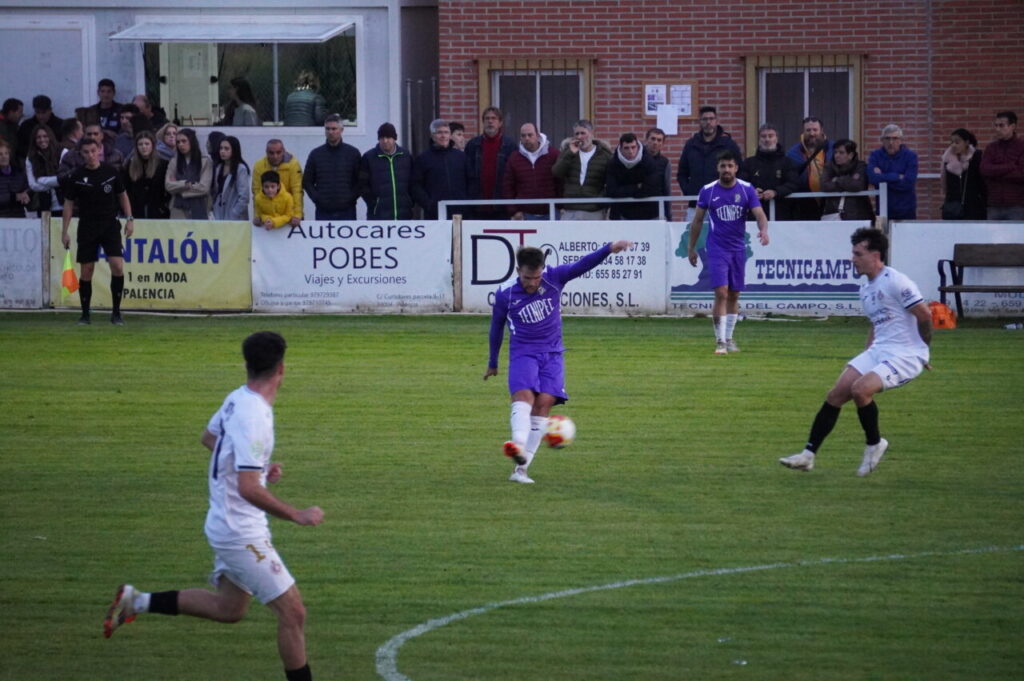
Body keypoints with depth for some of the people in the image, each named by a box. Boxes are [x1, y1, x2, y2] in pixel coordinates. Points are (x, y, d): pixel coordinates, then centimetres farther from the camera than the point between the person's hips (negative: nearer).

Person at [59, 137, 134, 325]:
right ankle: (85, 314, 13)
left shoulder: (111, 172, 0)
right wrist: (64, 232, 1)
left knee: (117, 266, -13)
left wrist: (129, 219, 3)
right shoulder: (76, 176, -2)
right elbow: (69, 203, 4)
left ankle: (116, 313, -4)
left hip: (110, 225, 0)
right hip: (87, 228, 0)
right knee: (86, 270, 1)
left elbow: (122, 195, 12)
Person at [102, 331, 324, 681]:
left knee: (228, 608, 25)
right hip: (241, 534, -10)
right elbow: (248, 489, -31)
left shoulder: (237, 399, 2)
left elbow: (209, 437, 22)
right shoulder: (254, 418, -26)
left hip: (226, 526, 10)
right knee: (292, 612, -6)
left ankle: (136, 601, 29)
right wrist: (296, 515, -25)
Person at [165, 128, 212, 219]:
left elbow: (204, 187, -7)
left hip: (198, 211, -2)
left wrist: (178, 186, -3)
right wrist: (187, 184, -11)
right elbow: (168, 185, 2)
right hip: (178, 211, 2)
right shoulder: (174, 162, 10)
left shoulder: (205, 161, 0)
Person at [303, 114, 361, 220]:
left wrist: (351, 198, -8)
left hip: (347, 211, -1)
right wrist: (317, 198, -3)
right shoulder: (315, 154, 9)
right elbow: (307, 182, 11)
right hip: (323, 211, 1)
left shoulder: (353, 153, 5)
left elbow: (360, 181, 5)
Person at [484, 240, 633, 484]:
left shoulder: (553, 279, -4)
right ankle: (519, 446, -50)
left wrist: (609, 249, -29)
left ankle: (521, 468, -13)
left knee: (544, 402, -12)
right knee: (523, 395, -26)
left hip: (552, 355, 1)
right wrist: (492, 363, 21)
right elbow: (496, 327, 10)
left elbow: (583, 265, -12)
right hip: (523, 354, -1)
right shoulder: (505, 296, -5)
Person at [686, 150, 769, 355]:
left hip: (738, 249, 2)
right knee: (721, 293, -14)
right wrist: (691, 248, 8)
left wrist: (763, 230, -30)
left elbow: (759, 214, -8)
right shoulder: (708, 191, -3)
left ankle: (728, 338, 22)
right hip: (716, 249, -2)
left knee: (734, 295, 9)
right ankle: (720, 341, -11)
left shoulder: (747, 189, -2)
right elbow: (697, 220, 6)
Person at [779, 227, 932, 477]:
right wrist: (868, 352, 14)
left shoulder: (895, 282, -16)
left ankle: (875, 444, -4)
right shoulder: (865, 288, 13)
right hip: (878, 351, 9)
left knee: (860, 388, -28)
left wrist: (922, 349, 0)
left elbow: (925, 315, -14)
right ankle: (808, 455, -2)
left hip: (905, 357, -9)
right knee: (836, 394, -4)